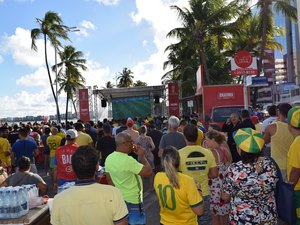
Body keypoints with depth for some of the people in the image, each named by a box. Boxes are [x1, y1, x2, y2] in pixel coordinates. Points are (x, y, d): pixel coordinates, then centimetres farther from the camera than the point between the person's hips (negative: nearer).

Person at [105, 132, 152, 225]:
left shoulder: (109, 158, -4)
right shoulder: (128, 160, -28)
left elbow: (109, 179, 7)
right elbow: (148, 172, -26)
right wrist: (142, 156, -14)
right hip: (133, 202, -7)